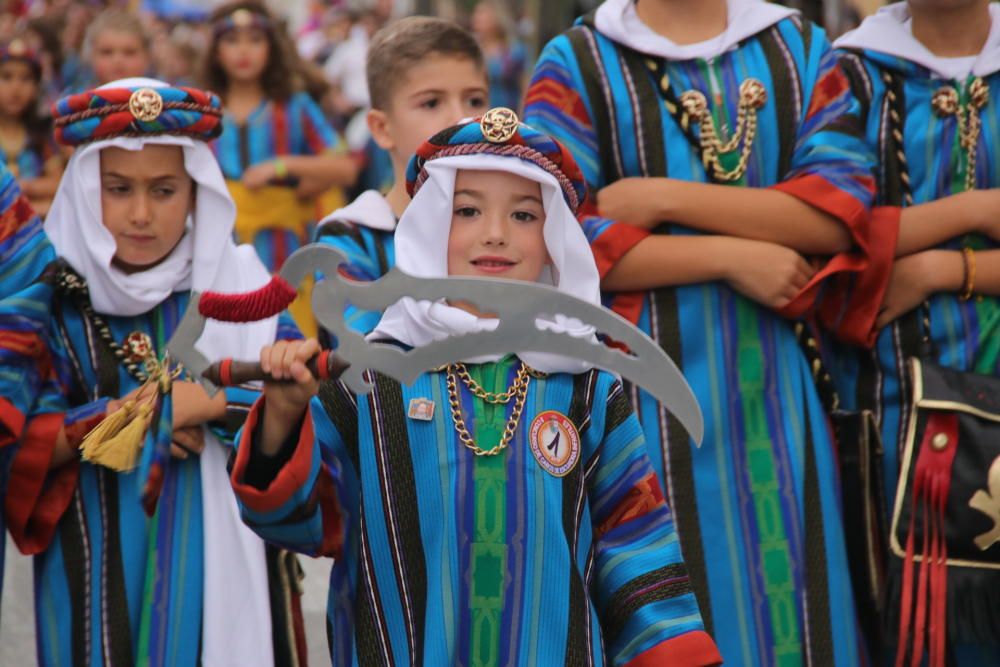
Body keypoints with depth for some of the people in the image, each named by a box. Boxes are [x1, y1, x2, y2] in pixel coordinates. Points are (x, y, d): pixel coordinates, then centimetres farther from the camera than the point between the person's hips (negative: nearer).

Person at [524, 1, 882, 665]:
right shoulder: (576, 63, 2)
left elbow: (843, 205, -4)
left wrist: (666, 197, -11)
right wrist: (735, 255, -10)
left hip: (775, 381, 2)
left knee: (793, 602, 2)